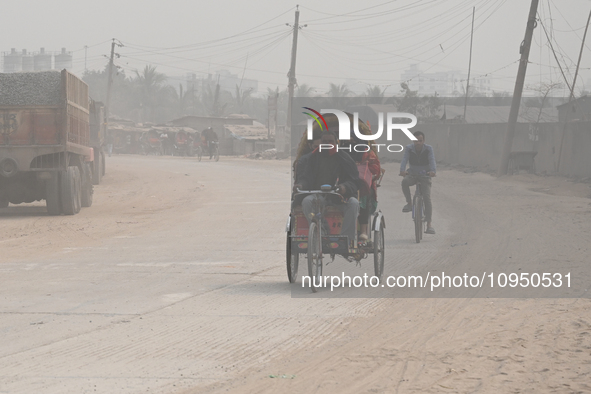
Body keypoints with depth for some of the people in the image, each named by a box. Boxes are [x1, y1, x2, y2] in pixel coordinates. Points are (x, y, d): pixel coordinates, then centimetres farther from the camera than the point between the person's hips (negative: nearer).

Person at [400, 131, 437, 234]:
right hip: (412, 175, 1)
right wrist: (402, 170, -43)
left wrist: (432, 171, -46)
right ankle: (409, 203, -14)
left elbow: (432, 160, -25)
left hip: (425, 176, -1)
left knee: (427, 198, -16)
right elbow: (404, 159, -22)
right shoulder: (409, 148, -8)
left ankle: (429, 225, -14)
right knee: (405, 182, -35)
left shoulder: (428, 149, -10)